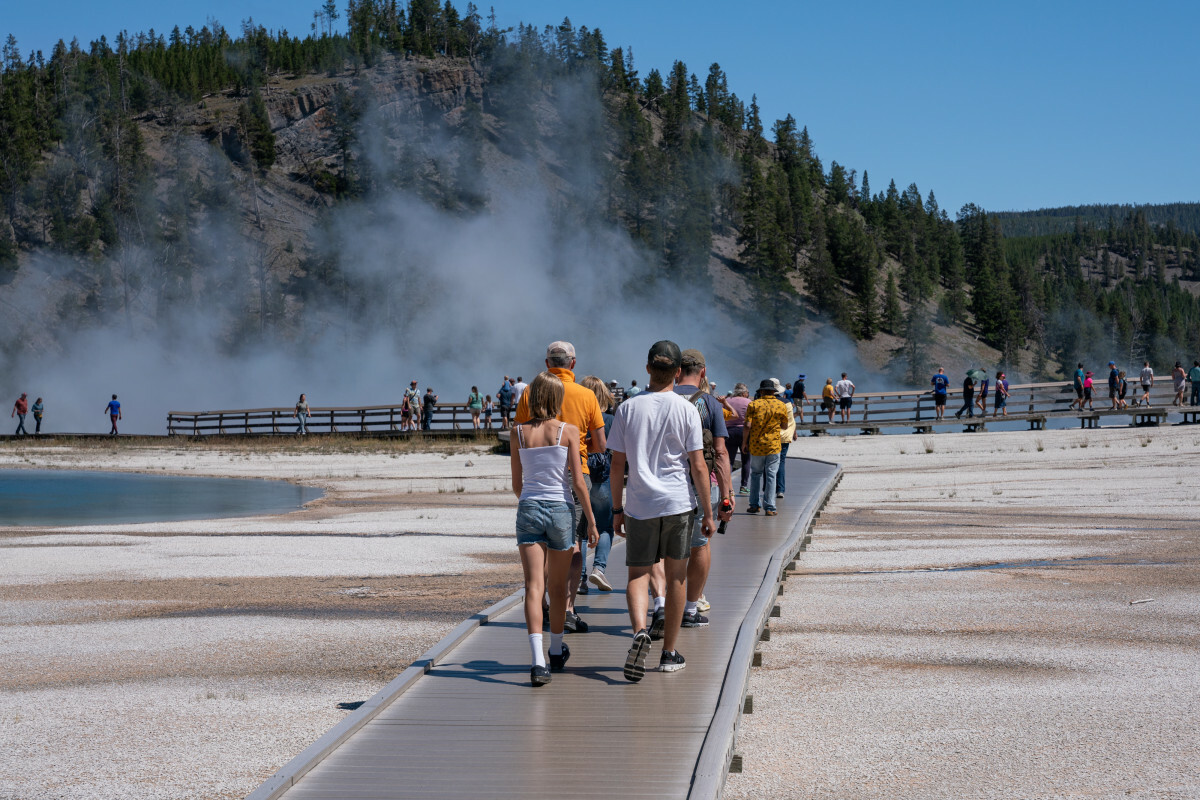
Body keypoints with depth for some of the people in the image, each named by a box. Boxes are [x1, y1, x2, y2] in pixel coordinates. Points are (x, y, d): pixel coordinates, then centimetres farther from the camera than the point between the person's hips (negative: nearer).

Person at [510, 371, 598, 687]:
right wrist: (591, 520, 1)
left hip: (529, 508, 1)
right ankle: (556, 652, 32)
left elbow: (516, 484, 9)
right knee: (558, 586, 16)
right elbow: (577, 481, -6)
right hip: (560, 508, -1)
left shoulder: (520, 433, 2)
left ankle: (538, 661, -19)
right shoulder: (568, 432, -4)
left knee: (534, 586, -5)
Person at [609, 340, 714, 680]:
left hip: (639, 505, 1)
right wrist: (708, 511, 3)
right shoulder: (686, 410, -4)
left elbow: (617, 464, 2)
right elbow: (698, 466, -5)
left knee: (638, 575, 6)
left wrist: (617, 508, 11)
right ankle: (669, 653, 17)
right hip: (679, 502, 0)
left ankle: (640, 630, -23)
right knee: (676, 576, 11)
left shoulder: (627, 409, 0)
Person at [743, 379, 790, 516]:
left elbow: (747, 426, -10)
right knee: (771, 475, 2)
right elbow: (784, 426, 11)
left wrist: (745, 442, 2)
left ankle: (755, 505, 17)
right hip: (773, 446, 0)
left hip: (756, 445, 0)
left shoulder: (754, 405, -4)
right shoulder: (781, 406, 0)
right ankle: (770, 508, -1)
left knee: (756, 474, 16)